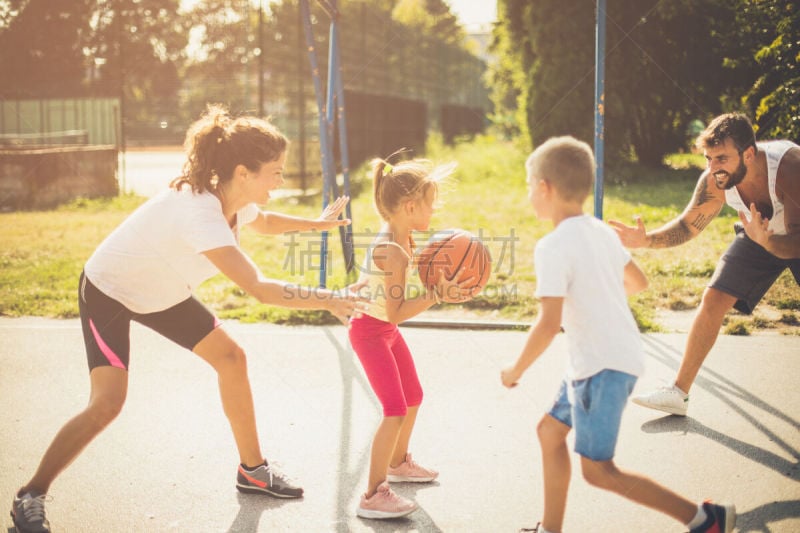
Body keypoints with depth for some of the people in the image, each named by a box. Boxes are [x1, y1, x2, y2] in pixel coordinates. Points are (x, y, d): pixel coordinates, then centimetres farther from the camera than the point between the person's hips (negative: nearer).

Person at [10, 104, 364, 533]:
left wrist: (318, 223, 11)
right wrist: (326, 301, -39)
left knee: (230, 357, 5)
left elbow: (264, 222, 17)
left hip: (162, 292, 9)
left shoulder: (237, 201, -11)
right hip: (108, 293, -9)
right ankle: (30, 498, -2)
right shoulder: (199, 211, -39)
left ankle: (251, 470, 20)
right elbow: (258, 289, -43)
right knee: (108, 402, -20)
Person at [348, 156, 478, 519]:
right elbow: (396, 312, -32)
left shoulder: (402, 238, -2)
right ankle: (373, 496, -11)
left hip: (387, 330, 10)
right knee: (396, 410, -15)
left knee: (413, 398, 23)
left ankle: (397, 463, 45)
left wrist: (445, 285, -4)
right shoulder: (392, 251, -31)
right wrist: (438, 294, -32)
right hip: (370, 331, -10)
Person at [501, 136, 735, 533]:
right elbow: (637, 282, 21)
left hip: (603, 366, -10)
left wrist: (516, 370, -10)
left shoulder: (552, 247, -17)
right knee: (550, 431, 18)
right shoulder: (601, 232, 9)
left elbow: (548, 324, -23)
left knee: (599, 471, -2)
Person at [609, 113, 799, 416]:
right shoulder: (715, 181, -26)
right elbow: (688, 225, -9)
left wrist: (766, 241, -61)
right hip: (758, 233, 4)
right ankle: (678, 393, 3)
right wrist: (647, 240, -27)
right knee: (713, 300, -6)